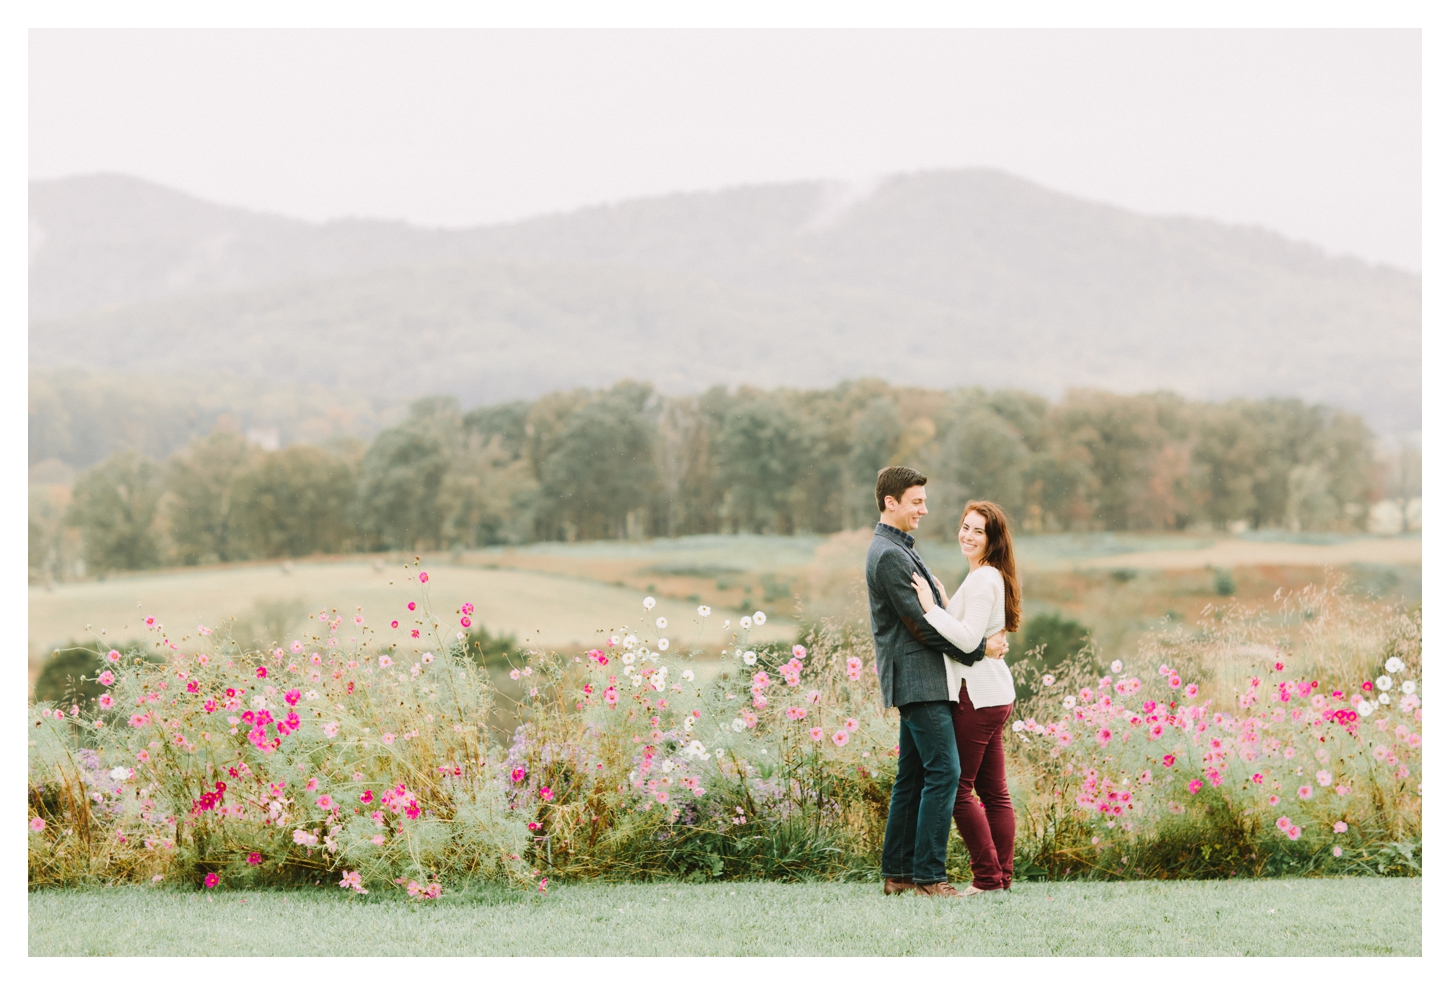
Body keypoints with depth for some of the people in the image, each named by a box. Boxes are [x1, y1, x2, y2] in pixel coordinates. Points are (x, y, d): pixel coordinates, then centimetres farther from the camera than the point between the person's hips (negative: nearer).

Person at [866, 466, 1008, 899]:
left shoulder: (898, 550, 19)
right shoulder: (889, 555, -15)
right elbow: (919, 623, -18)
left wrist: (979, 642, 13)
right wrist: (977, 649, -10)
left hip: (917, 679, 11)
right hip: (918, 680, -11)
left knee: (913, 775, 11)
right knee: (943, 771, -13)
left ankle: (898, 872, 13)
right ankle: (928, 875, -14)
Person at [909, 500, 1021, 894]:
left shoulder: (982, 580, -14)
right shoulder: (991, 577, 18)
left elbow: (968, 639, -22)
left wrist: (931, 608, -19)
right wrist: (943, 604, 12)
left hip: (977, 695, -11)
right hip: (993, 694, 11)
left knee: (959, 788, -7)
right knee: (993, 791, 10)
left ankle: (988, 877, -6)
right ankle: (1002, 877, 11)